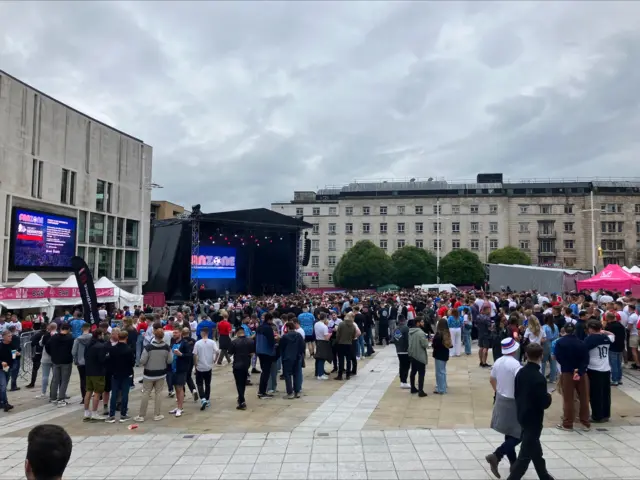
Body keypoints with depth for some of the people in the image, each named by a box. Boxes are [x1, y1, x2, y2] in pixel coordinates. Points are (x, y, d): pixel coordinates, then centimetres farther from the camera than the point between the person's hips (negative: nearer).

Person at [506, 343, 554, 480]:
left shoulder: (520, 372, -2)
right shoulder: (539, 378, -24)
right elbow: (544, 403, -22)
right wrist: (548, 397, -2)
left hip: (522, 415, 8)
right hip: (533, 419, -8)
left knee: (534, 448, 24)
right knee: (525, 454, 2)